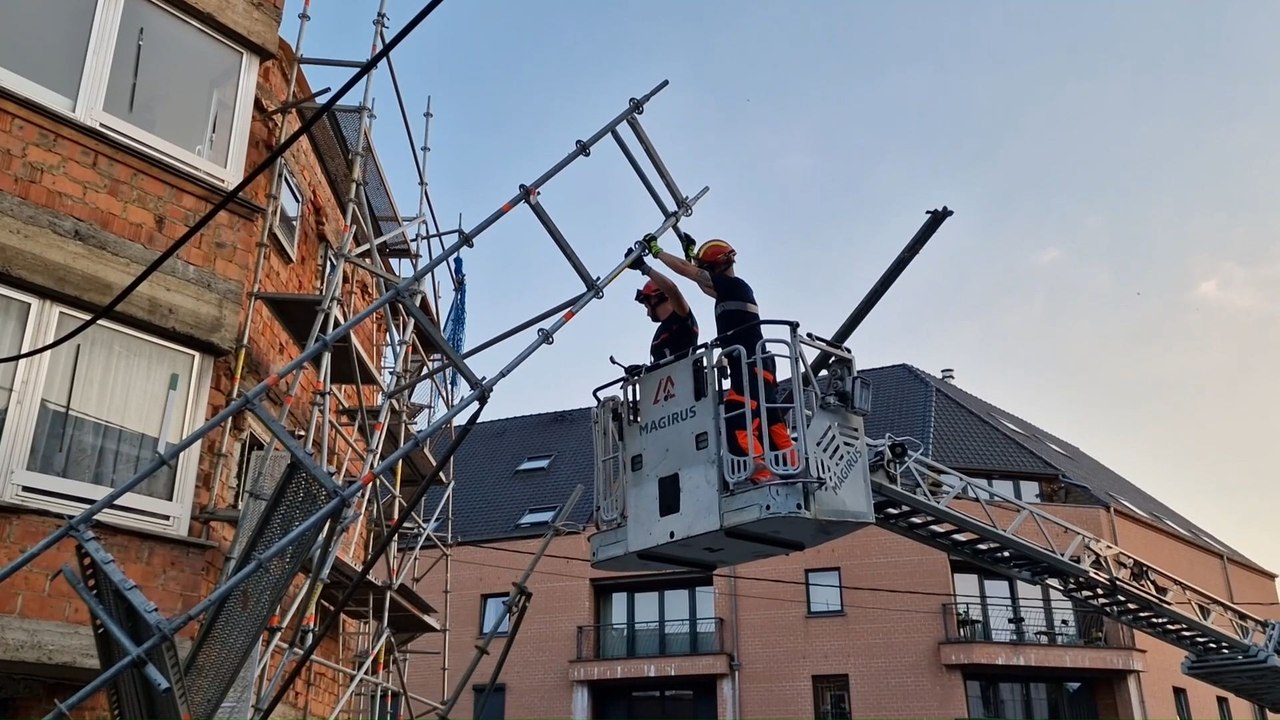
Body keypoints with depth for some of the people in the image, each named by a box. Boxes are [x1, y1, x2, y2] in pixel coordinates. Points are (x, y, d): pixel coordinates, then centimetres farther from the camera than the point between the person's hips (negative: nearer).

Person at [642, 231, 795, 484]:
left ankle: (763, 473, -28)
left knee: (737, 422, -19)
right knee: (772, 423, 8)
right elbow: (704, 285, 41)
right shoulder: (730, 290, 20)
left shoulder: (734, 284, -7)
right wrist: (691, 252, 46)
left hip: (752, 367, -10)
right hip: (756, 368, 10)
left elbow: (686, 270, -5)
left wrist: (656, 250, 6)